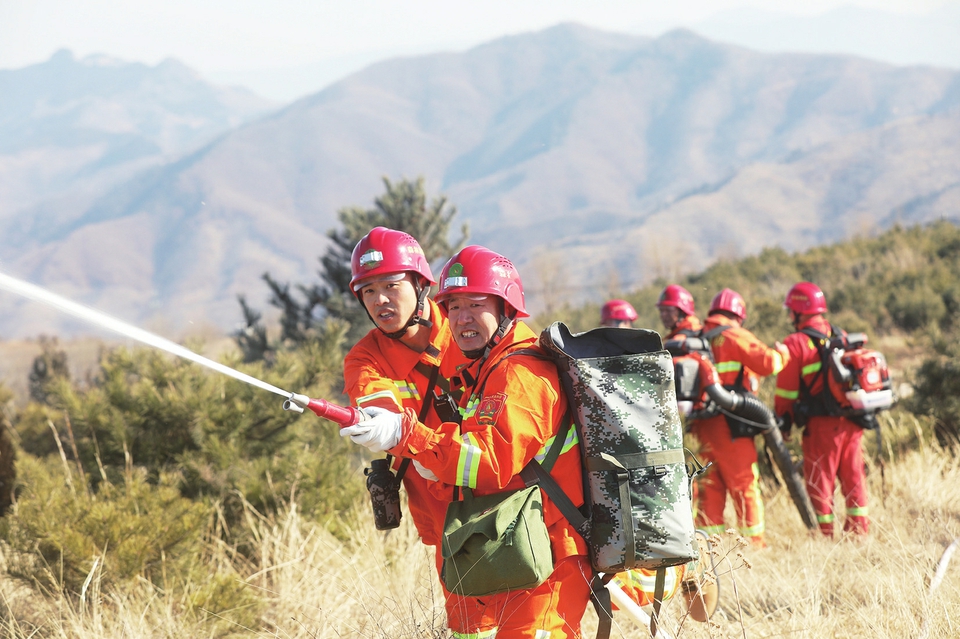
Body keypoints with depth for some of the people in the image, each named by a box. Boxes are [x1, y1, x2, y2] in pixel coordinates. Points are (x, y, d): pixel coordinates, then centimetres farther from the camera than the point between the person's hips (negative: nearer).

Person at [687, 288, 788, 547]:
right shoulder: (734, 336, -5)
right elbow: (767, 363, -12)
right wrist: (781, 353, 7)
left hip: (702, 425, 6)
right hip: (730, 424, -6)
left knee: (710, 487, 11)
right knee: (745, 486, 1)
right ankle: (754, 543, 2)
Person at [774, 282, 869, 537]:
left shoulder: (796, 343, -7)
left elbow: (786, 391, -6)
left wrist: (783, 420, 7)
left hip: (822, 424, -6)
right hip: (852, 422, 6)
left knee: (820, 481, 2)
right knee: (854, 478, 11)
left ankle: (824, 535, 2)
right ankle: (859, 531, 11)